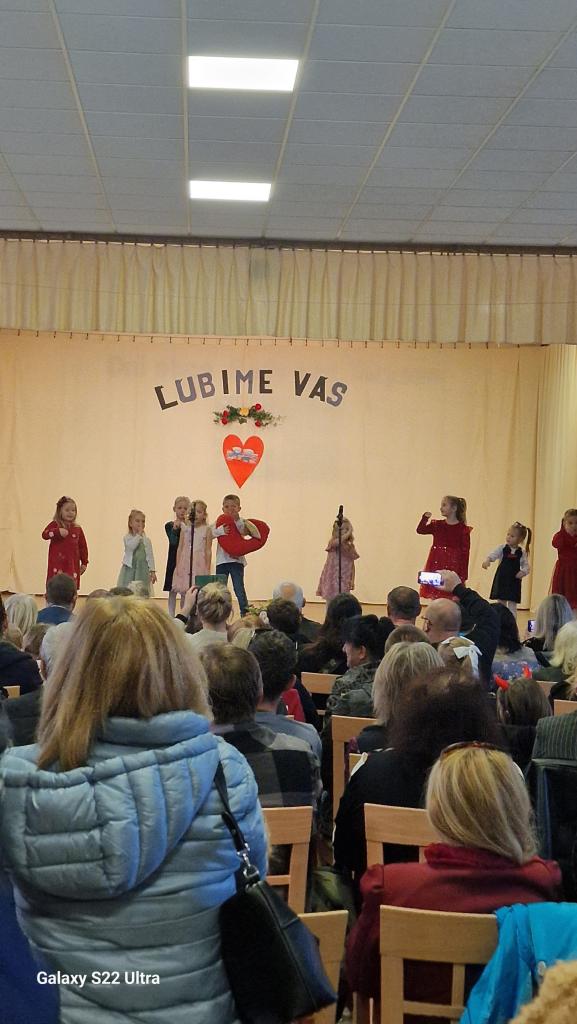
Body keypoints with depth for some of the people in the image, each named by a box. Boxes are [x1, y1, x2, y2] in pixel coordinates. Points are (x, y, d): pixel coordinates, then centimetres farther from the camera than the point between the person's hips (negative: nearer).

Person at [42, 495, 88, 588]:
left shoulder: (77, 529, 9)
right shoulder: (54, 525, 0)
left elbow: (83, 546, 14)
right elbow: (45, 534, -17)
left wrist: (84, 563, 11)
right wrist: (58, 532, -32)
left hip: (72, 564, 3)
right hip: (57, 563, -3)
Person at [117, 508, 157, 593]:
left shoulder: (146, 540, 5)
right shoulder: (127, 537, 0)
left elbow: (150, 556, 3)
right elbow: (131, 546, -22)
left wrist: (152, 571, -3)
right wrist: (139, 534, -17)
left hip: (142, 571, 1)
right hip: (130, 569, -1)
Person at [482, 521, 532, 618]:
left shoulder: (522, 552, 1)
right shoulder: (502, 548, -1)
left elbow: (526, 566, 5)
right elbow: (493, 554, -15)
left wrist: (523, 572, -17)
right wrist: (487, 560, -36)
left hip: (514, 582, -1)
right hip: (501, 580, 1)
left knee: (512, 606, 2)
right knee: (501, 604, 8)